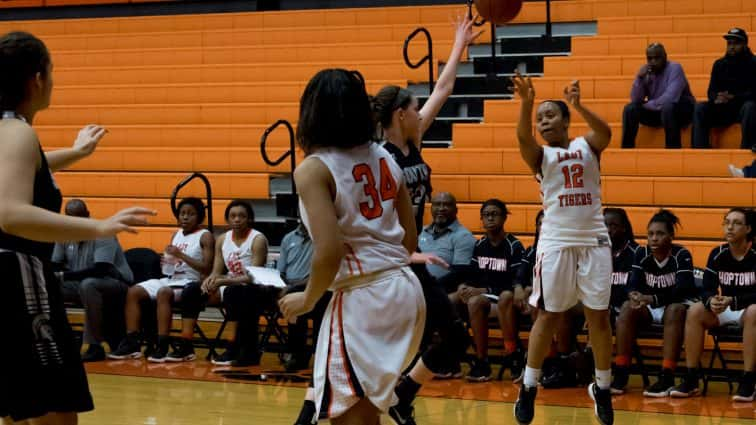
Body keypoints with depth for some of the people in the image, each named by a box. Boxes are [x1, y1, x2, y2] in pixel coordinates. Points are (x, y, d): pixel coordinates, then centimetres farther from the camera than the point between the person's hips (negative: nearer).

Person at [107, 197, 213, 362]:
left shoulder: (205, 236, -3)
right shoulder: (177, 234, 18)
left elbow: (206, 268, -13)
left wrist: (181, 255, -19)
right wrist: (167, 260, -2)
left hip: (189, 282, -8)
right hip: (170, 279, 8)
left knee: (163, 292, -36)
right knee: (133, 292, -8)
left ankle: (162, 346, -38)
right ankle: (132, 343, -13)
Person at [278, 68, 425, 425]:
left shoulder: (313, 169, -10)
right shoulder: (383, 158, 9)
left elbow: (330, 251, -19)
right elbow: (410, 240, 13)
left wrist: (307, 299, -3)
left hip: (361, 298, -7)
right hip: (406, 288, 8)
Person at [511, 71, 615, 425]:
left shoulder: (587, 146, 7)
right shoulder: (540, 155, 5)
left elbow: (605, 132, -16)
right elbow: (522, 137, -18)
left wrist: (578, 105, -34)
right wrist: (526, 102, -37)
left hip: (594, 240, 1)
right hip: (556, 242, -1)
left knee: (599, 316, 4)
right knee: (548, 316, 1)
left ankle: (602, 389, 15)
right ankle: (528, 388, 10)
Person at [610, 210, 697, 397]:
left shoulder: (681, 255, -15)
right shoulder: (642, 254, -2)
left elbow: (682, 290, -25)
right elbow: (633, 284, -9)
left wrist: (652, 299, -40)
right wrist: (634, 296, -35)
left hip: (677, 306, -4)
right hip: (650, 308, 4)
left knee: (675, 310, -37)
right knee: (627, 308, -24)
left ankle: (667, 377, -41)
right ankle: (620, 375, -27)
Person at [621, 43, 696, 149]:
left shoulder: (674, 68, -17)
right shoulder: (646, 71, 0)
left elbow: (670, 99, -29)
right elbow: (635, 100, -5)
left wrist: (647, 104, -15)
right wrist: (639, 78, -19)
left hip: (681, 111, -6)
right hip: (656, 112, 6)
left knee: (667, 107, -37)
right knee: (630, 109, -13)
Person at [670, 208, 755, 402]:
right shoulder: (717, 254, 0)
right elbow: (708, 289, -4)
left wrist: (732, 301, -31)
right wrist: (711, 301, -28)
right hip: (725, 311, 4)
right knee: (695, 311, -22)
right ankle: (691, 380, -22)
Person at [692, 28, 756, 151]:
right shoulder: (719, 65, 11)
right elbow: (711, 91, 8)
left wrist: (733, 98, -26)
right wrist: (716, 98, -18)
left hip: (744, 107, -4)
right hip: (723, 109, 4)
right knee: (700, 108, -20)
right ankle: (699, 149, -29)